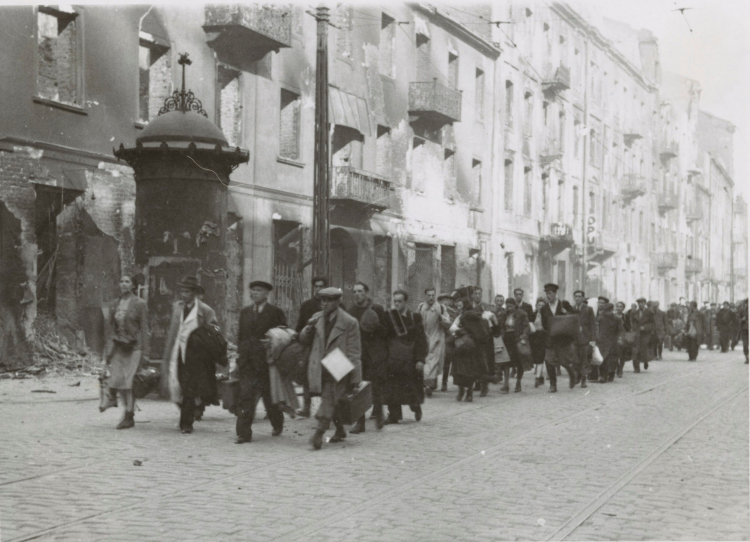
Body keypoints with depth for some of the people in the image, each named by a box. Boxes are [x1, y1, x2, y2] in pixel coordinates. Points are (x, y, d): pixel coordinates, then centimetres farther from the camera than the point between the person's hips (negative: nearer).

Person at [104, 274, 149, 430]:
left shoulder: (139, 304, -2)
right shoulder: (113, 305, 11)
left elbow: (144, 328, -3)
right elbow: (110, 328, 14)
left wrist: (144, 352, -7)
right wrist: (108, 350, 9)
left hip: (134, 347, -4)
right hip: (118, 347, 4)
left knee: (130, 381, -6)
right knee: (118, 381, -1)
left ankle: (129, 416, 2)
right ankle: (128, 410, 18)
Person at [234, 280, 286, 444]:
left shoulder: (276, 313, -1)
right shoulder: (245, 312, 12)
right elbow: (240, 336, 16)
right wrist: (240, 356, 7)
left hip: (267, 362, -3)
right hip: (247, 363, 3)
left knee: (270, 397, 10)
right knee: (246, 398, -6)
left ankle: (277, 424, 34)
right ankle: (244, 433, -6)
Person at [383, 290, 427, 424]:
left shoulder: (415, 318, -1)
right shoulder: (389, 317, 5)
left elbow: (421, 340, -3)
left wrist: (420, 359, -10)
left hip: (411, 359, -2)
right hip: (394, 358, 2)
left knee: (412, 387, 5)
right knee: (392, 388, -2)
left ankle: (416, 407, 31)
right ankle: (394, 414, 6)